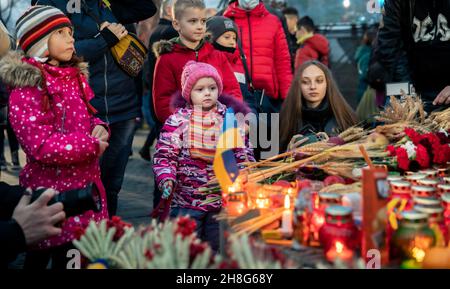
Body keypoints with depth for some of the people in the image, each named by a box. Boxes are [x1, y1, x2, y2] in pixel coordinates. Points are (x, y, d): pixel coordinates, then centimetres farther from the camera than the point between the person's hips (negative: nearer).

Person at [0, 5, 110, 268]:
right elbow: (41, 146, -23)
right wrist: (92, 145, -17)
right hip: (52, 192, -7)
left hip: (85, 185, 8)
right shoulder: (27, 87, -15)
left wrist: (99, 128, -2)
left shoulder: (74, 76, 10)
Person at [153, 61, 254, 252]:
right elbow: (164, 155, -5)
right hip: (186, 203, -2)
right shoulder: (178, 120, -3)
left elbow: (243, 156, 6)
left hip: (223, 202, 2)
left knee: (218, 249, 14)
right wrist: (166, 179, -21)